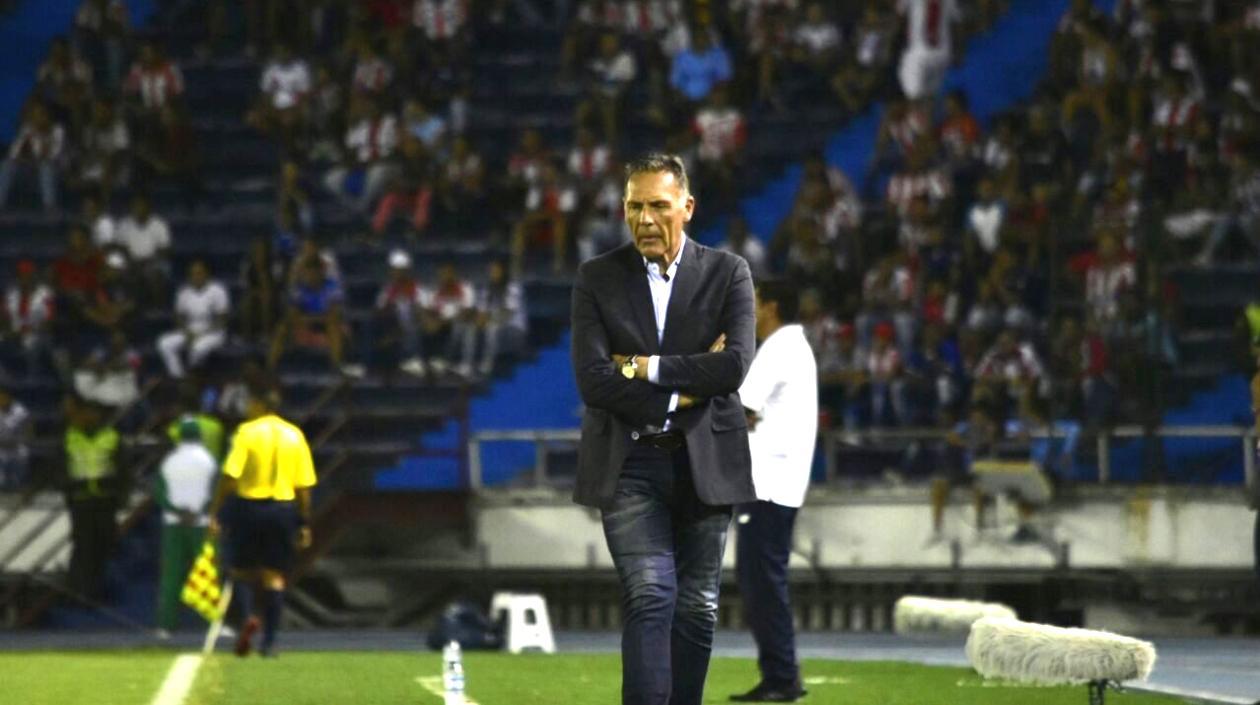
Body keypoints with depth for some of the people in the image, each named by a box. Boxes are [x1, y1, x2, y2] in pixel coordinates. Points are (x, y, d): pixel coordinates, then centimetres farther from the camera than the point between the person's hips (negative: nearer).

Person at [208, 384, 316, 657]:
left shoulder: (247, 432, -5)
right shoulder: (294, 435, 6)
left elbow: (230, 476, -11)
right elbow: (304, 485, 6)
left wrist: (215, 513, -8)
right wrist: (304, 524, 11)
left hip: (250, 505, -3)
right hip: (284, 508, 3)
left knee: (241, 567, 11)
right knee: (274, 576, 6)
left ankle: (248, 615, -15)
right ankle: (269, 641, 2)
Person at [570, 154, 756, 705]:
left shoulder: (727, 274, 3)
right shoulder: (598, 279, 3)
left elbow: (735, 366, -11)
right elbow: (593, 381, -8)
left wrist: (647, 367, -12)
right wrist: (685, 387, -11)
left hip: (704, 462, 2)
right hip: (628, 464, -2)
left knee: (697, 608, 5)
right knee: (650, 596, -14)